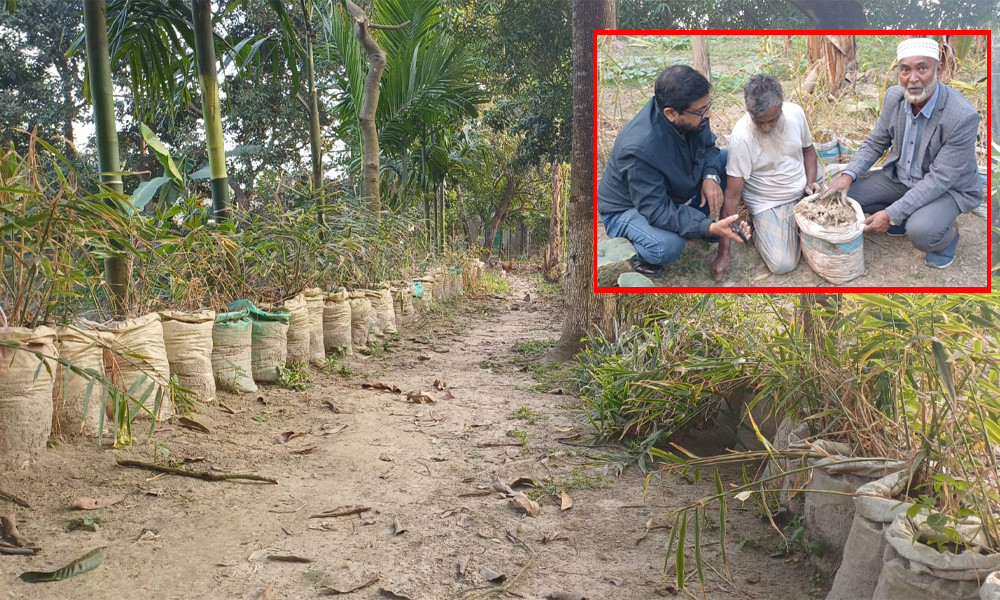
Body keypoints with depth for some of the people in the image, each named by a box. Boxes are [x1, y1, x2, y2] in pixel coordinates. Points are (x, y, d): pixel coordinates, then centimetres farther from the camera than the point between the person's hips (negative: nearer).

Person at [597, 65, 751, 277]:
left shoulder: (693, 118, -18)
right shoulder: (639, 149, -39)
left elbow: (708, 145, 3)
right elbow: (656, 211, -35)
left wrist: (711, 176, -18)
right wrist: (708, 228, -41)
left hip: (670, 192, 7)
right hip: (627, 208, -7)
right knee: (667, 247, -37)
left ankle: (695, 219, 10)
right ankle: (639, 251, -1)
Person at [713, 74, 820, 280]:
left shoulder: (795, 112, -10)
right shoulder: (742, 137, -25)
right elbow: (732, 195, -23)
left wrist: (810, 182, -8)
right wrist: (723, 252, -24)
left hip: (802, 193, 5)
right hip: (768, 203, -5)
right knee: (783, 264, -18)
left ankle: (798, 223, 16)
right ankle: (758, 227, 10)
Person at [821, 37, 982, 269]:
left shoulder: (963, 117, -29)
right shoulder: (894, 97, -10)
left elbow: (939, 179, -28)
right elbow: (875, 144, 3)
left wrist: (892, 214, -32)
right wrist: (848, 175, -15)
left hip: (948, 187, -6)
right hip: (900, 176, 7)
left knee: (919, 232, -34)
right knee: (843, 193, -7)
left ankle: (948, 234, 4)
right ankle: (906, 218, 14)